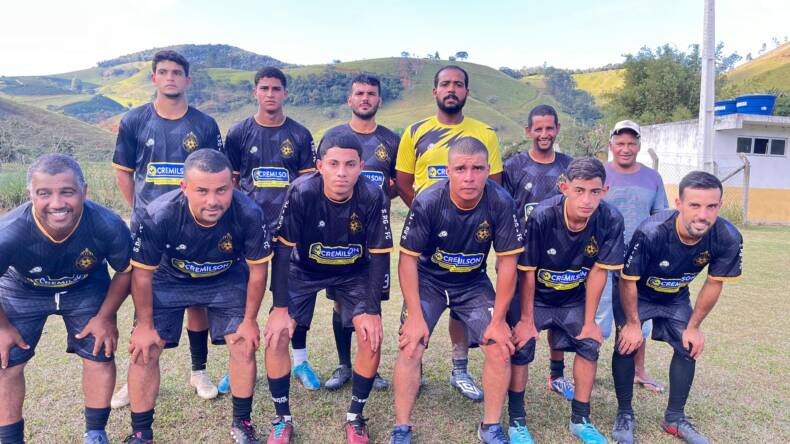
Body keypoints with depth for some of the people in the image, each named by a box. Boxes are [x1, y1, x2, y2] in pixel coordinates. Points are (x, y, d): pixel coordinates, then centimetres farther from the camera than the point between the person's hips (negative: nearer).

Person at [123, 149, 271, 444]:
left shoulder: (249, 214, -33)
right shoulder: (158, 215, -35)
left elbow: (257, 271, -15)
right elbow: (142, 274, -17)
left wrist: (249, 320, -7)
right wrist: (145, 325, -8)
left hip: (227, 279, 1)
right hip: (169, 279, 0)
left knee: (245, 344, -6)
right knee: (144, 350, -6)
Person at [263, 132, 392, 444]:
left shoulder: (373, 197, -25)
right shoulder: (301, 192, -28)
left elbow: (379, 256, -16)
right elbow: (283, 249, -20)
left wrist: (372, 310, -17)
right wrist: (281, 307, -19)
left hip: (354, 272, 1)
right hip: (304, 269, 0)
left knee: (372, 336, -14)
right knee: (277, 334, -13)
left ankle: (355, 417, 9)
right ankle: (282, 419, 8)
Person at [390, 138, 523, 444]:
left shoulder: (501, 203, -22)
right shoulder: (427, 203, -25)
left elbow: (507, 262, -14)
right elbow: (408, 259, -17)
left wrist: (498, 320, -13)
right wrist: (416, 315, -19)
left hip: (474, 283, 2)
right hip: (428, 280, -1)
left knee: (500, 347, -8)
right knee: (410, 348, -13)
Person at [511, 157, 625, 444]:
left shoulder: (611, 221, -22)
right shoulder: (542, 217, -31)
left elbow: (597, 272, -12)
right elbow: (528, 272, -20)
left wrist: (589, 321, -6)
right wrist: (526, 319, -13)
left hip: (573, 297, 3)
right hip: (534, 295, -3)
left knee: (589, 343, -4)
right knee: (522, 345, -14)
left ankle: (580, 420, 16)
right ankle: (516, 419, 5)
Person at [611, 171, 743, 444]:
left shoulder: (728, 239, -27)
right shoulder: (651, 233, -40)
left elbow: (713, 284, -9)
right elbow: (628, 280, -24)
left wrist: (694, 327, -3)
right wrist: (633, 323, -15)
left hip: (676, 299, 4)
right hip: (636, 295, -4)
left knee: (689, 347, 1)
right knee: (627, 344, -15)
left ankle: (675, 418, 21)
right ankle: (625, 414, 6)